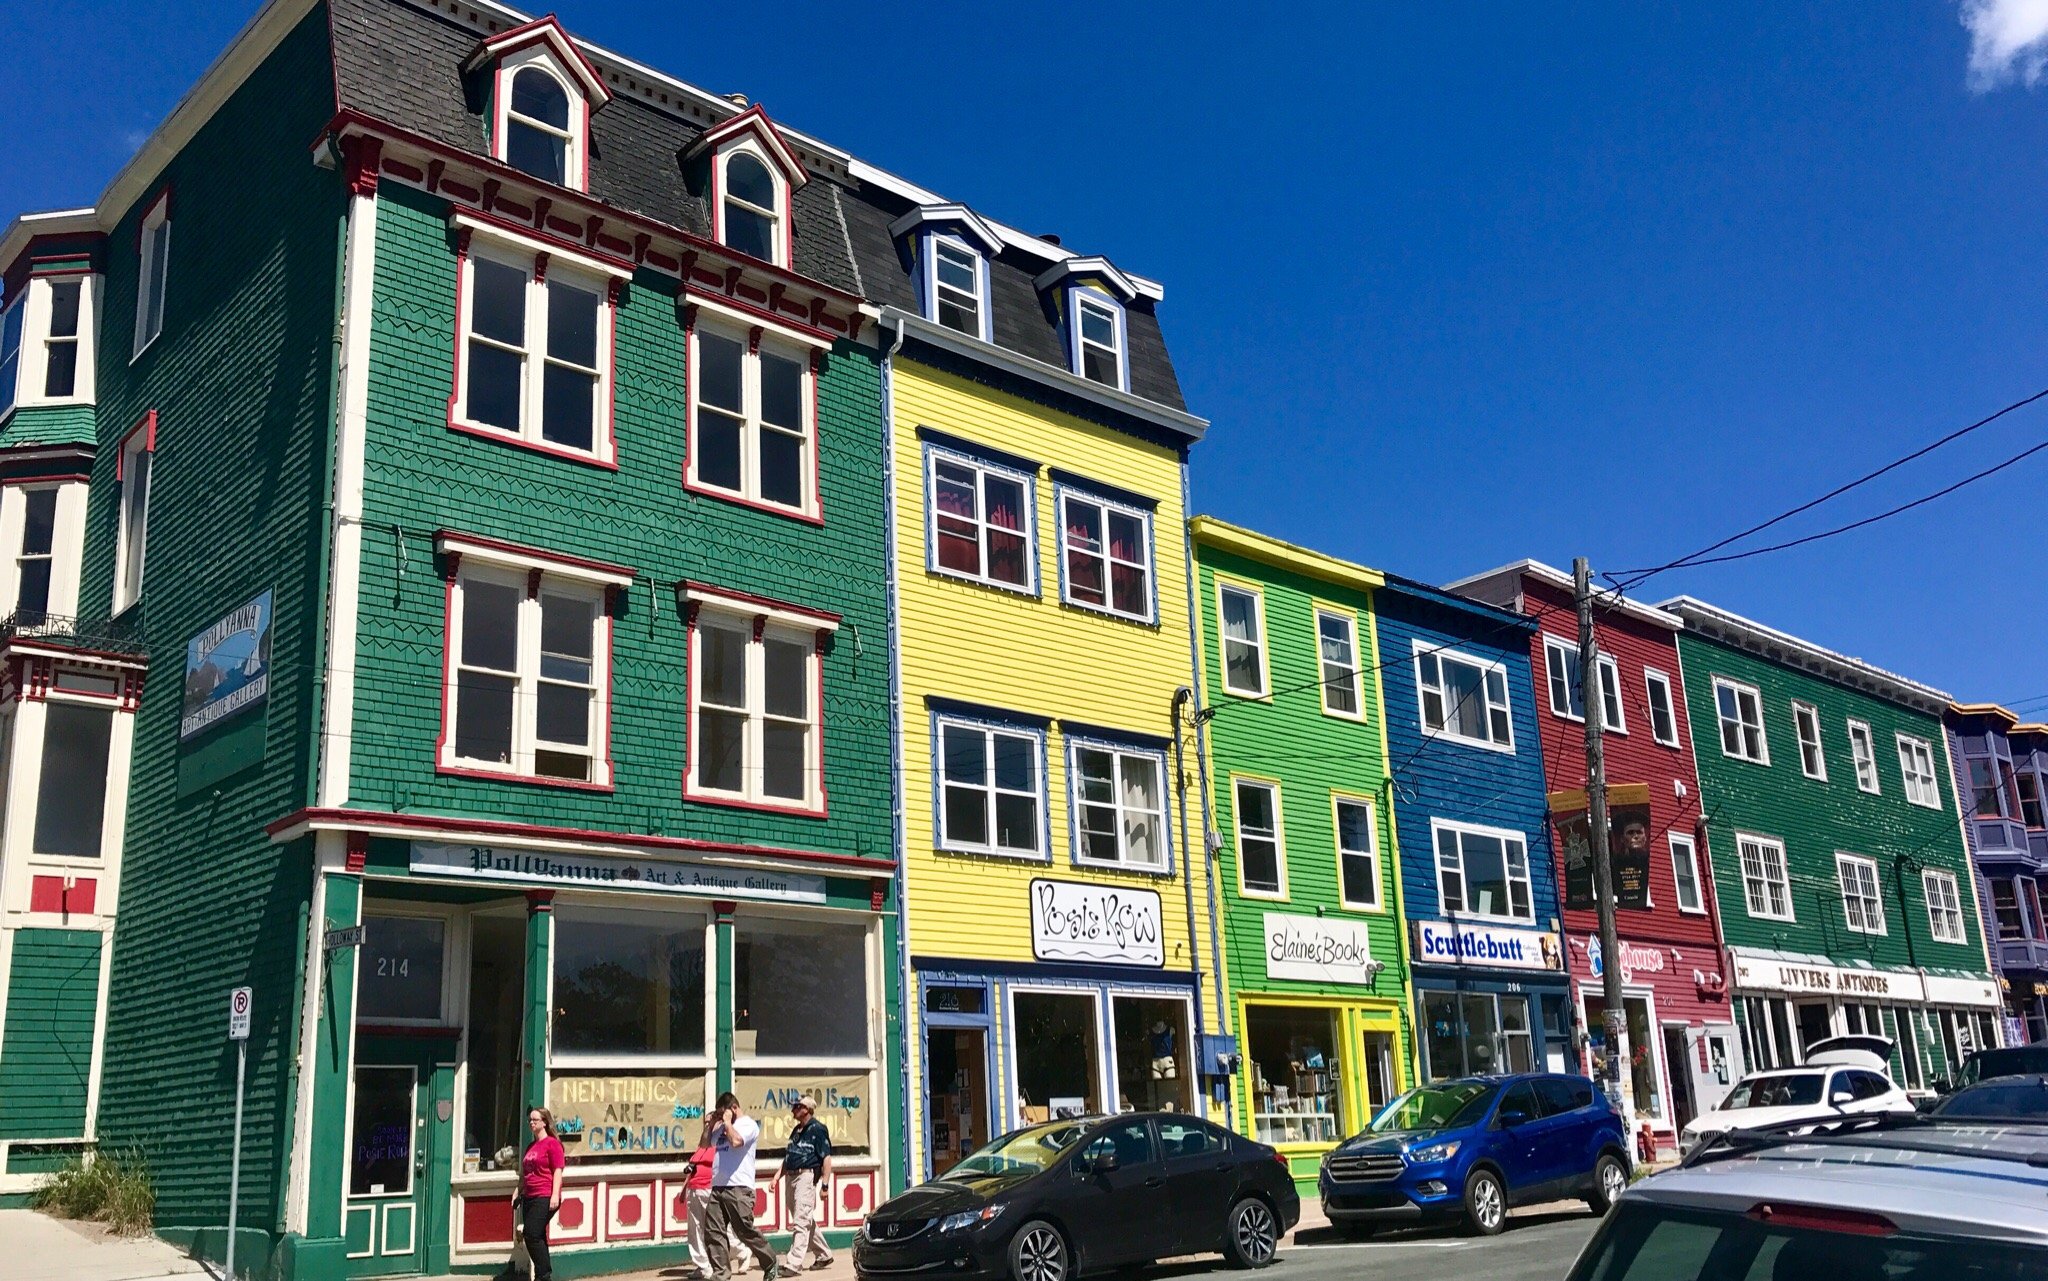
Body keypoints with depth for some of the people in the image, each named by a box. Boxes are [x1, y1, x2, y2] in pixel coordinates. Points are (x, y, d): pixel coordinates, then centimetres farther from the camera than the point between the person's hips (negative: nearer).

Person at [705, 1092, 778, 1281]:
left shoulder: (748, 1124, -5)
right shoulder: (722, 1127, 19)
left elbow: (736, 1141, -23)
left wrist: (727, 1121, -10)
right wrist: (711, 1124, 14)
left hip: (738, 1188, -8)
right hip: (717, 1187, 8)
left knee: (745, 1231, -4)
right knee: (714, 1231, 1)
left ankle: (770, 1264, 12)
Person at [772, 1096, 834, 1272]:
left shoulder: (817, 1129, -9)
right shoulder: (796, 1130, 17)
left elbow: (826, 1158, -13)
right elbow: (787, 1158, 23)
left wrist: (824, 1185, -17)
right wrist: (776, 1178, 14)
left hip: (807, 1176, -9)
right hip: (791, 1178, 9)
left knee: (801, 1222, -12)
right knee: (807, 1221, 16)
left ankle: (793, 1264, -14)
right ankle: (824, 1256, 29)